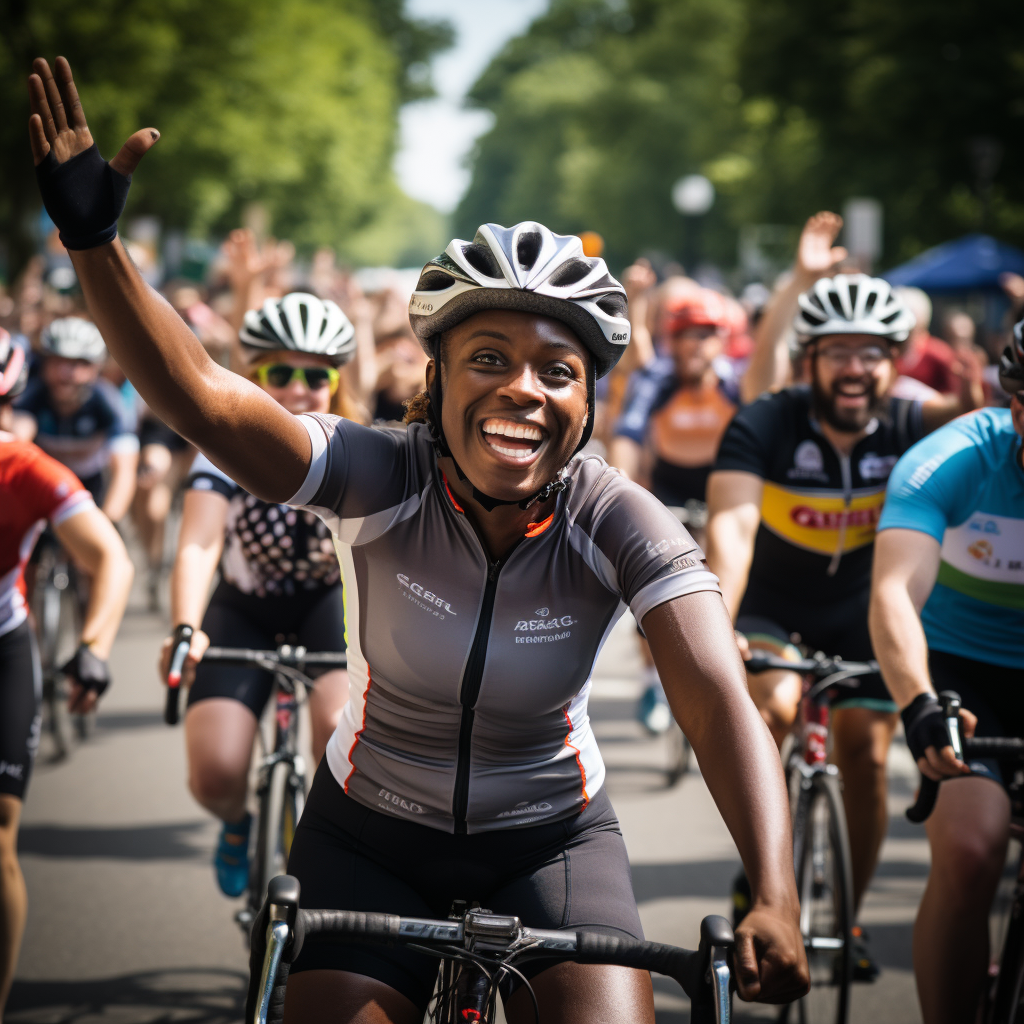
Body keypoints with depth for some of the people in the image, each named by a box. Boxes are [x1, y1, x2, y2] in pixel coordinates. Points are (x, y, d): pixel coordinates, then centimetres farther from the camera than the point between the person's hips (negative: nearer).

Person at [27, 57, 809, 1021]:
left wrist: (775, 904, -45)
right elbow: (201, 397, -35)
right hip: (371, 833, 0)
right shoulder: (387, 480, -21)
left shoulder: (617, 523, -20)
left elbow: (720, 705, -31)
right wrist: (94, 244, -51)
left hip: (551, 836, 0)